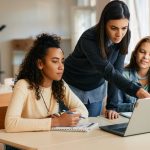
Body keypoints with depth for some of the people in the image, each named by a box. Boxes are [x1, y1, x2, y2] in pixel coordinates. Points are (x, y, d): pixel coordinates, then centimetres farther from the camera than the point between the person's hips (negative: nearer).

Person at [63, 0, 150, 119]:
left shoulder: (124, 37, -17)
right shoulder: (89, 39, -32)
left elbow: (117, 71, -16)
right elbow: (108, 72, -38)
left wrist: (112, 106, -21)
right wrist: (137, 91, -51)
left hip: (95, 88, 4)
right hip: (73, 86, -4)